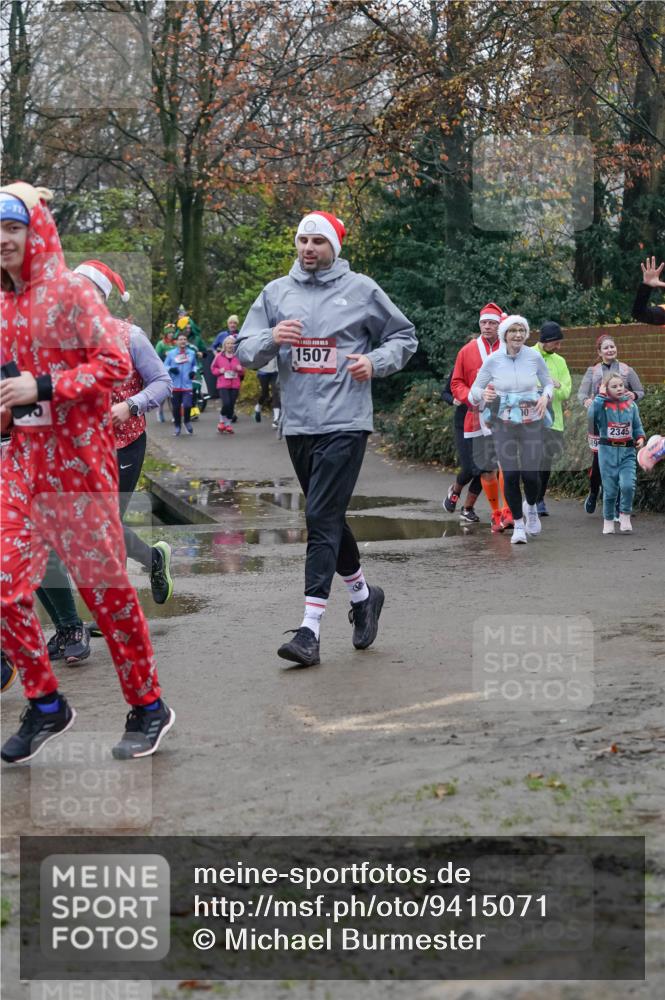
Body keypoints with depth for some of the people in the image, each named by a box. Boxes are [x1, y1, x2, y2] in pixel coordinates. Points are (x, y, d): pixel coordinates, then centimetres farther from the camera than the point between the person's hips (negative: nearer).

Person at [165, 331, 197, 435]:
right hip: (175, 385, 0)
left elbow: (194, 365, 19)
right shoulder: (171, 353, 1)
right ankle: (177, 426, 23)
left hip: (187, 385, 0)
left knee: (187, 405, -15)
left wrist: (194, 371, -1)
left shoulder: (192, 353, 5)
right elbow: (164, 366, 6)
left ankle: (187, 421, 15)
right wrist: (170, 369, -14)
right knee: (176, 407, 5)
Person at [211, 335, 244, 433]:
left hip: (235, 385, 2)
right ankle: (222, 421, 6)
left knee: (231, 405, 3)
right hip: (223, 385, -2)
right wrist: (219, 371, -8)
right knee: (226, 403, -17)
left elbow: (242, 373, 15)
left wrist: (240, 369, -8)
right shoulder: (219, 356, 1)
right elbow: (213, 368, 11)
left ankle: (228, 424, 18)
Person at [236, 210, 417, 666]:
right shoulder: (277, 292, 11)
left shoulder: (361, 290, 3)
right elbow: (245, 352, 8)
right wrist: (272, 339, -13)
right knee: (328, 519, 14)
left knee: (323, 519, -12)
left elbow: (404, 336, 13)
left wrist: (376, 361, -6)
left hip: (345, 423, -5)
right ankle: (363, 594, 37)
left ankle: (311, 628, -13)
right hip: (298, 424, 5)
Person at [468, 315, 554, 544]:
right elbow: (474, 391, 2)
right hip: (504, 425, 0)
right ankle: (518, 524, 13)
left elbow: (549, 383, 10)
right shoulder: (492, 360, -6)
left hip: (531, 424, 0)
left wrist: (546, 396, -12)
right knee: (510, 475, -6)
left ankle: (531, 507, 31)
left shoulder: (534, 357, -4)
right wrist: (483, 394, -20)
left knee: (531, 474, -5)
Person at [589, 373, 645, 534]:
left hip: (627, 451, 1)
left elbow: (637, 426, 14)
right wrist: (601, 396, -21)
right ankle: (608, 521, 21)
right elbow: (591, 415, -25)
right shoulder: (602, 405, -5)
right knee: (610, 489, 3)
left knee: (627, 484, -18)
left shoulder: (631, 405, 4)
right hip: (607, 451, -1)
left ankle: (625, 516, 3)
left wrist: (640, 437, -3)